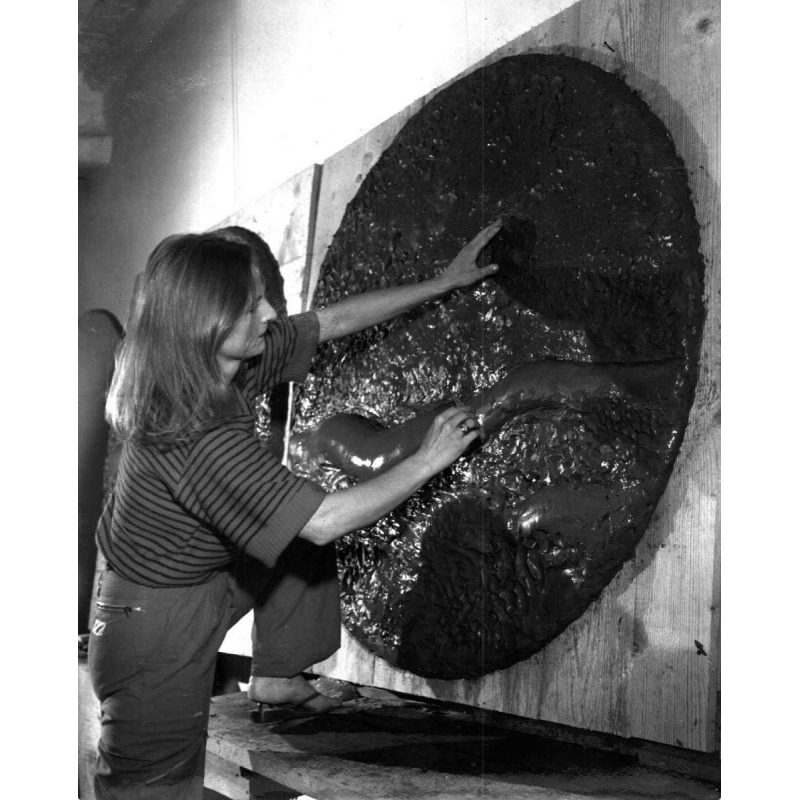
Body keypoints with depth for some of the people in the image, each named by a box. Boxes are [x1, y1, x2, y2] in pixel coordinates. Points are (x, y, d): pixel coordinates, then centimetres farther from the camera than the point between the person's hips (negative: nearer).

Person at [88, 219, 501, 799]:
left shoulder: (232, 362, -11)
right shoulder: (200, 436, -36)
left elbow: (334, 322, 0)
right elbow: (328, 519, -34)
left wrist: (445, 282, 4)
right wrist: (428, 461, -21)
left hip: (205, 575, 9)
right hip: (157, 624, -9)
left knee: (300, 534, 16)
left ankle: (275, 679, 29)